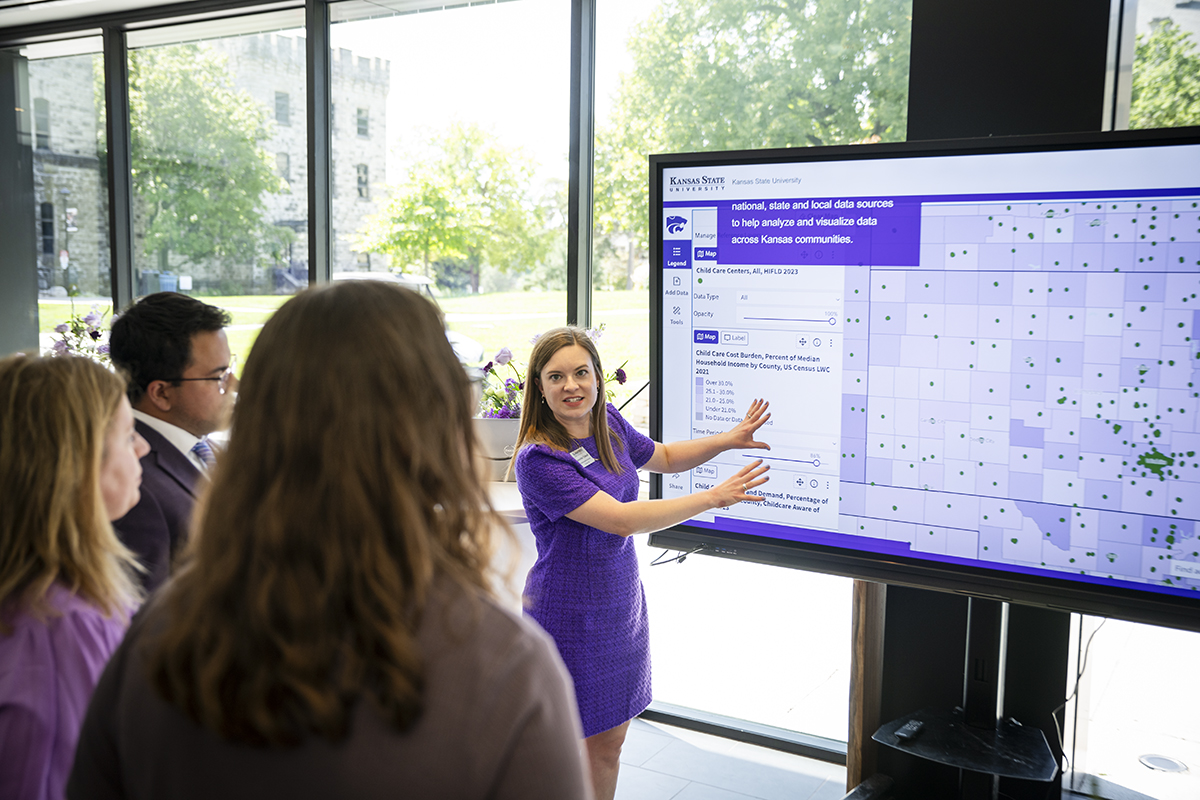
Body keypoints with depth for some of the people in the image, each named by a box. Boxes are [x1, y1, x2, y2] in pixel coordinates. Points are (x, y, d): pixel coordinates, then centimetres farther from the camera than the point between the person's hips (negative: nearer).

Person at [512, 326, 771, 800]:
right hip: (570, 618, -7)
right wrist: (714, 498, -22)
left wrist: (728, 440, 7)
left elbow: (662, 458, 21)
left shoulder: (608, 424, 1)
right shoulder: (538, 459, -22)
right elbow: (621, 519, -26)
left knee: (609, 743, 17)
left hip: (621, 607, 7)